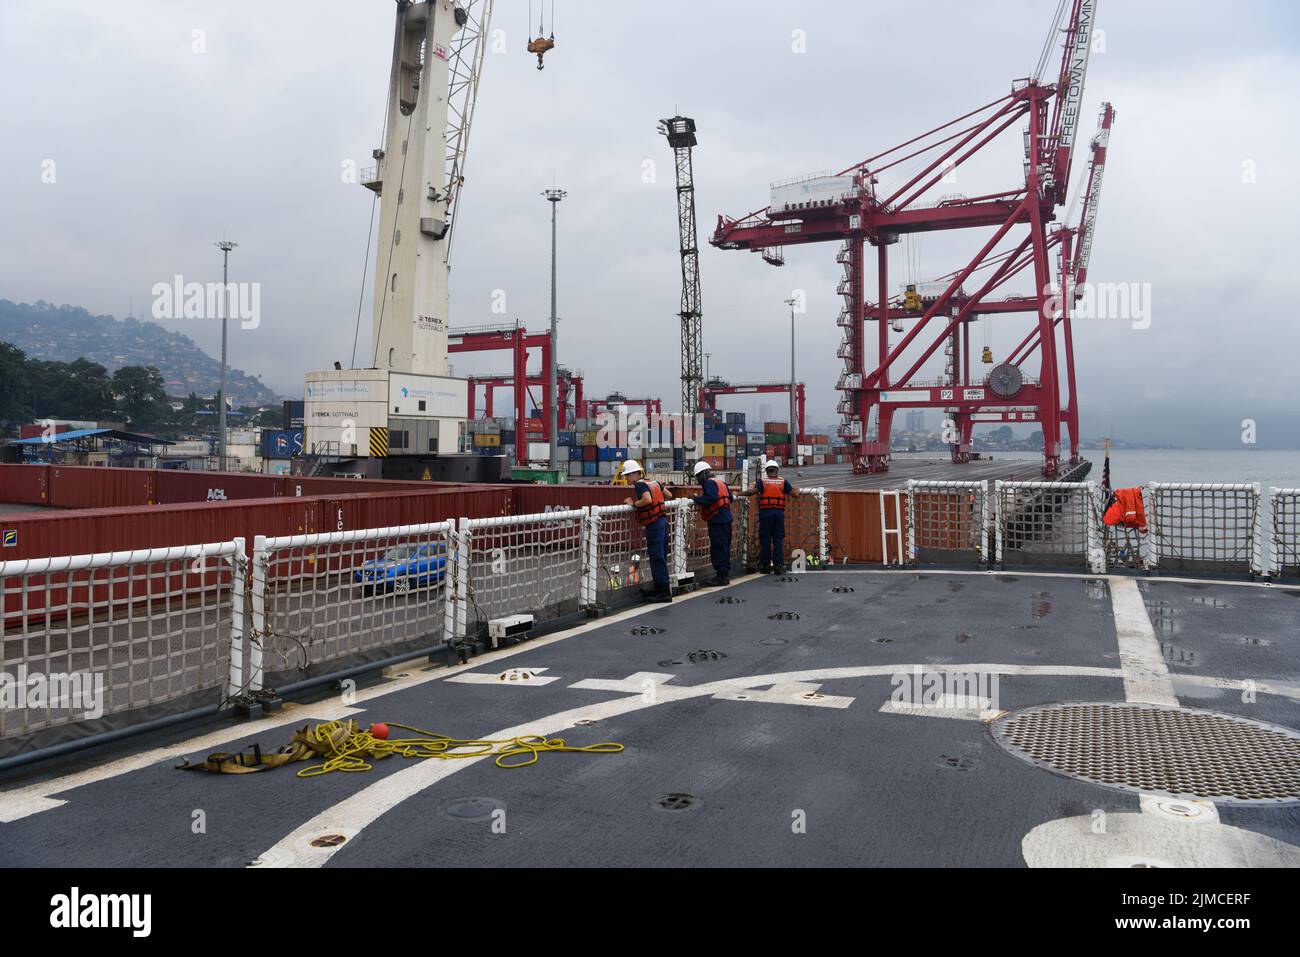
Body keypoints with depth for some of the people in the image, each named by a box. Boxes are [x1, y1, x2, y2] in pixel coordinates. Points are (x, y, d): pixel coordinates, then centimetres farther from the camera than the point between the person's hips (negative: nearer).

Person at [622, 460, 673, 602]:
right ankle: (660, 588, 23)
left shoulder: (640, 485, -12)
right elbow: (669, 495, 19)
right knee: (660, 556, 15)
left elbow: (647, 500, -30)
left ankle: (665, 592, -7)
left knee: (657, 558, -6)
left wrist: (633, 503, -15)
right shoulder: (653, 482, 14)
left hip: (654, 524, -9)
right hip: (663, 520, 9)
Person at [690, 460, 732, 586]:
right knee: (725, 547, 15)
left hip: (717, 520, -10)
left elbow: (710, 498, -24)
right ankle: (725, 574, 22)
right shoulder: (721, 482, 18)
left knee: (718, 549, -6)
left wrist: (696, 498, -15)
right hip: (726, 518, 10)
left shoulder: (709, 483, -10)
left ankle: (721, 576, -4)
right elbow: (730, 498, 20)